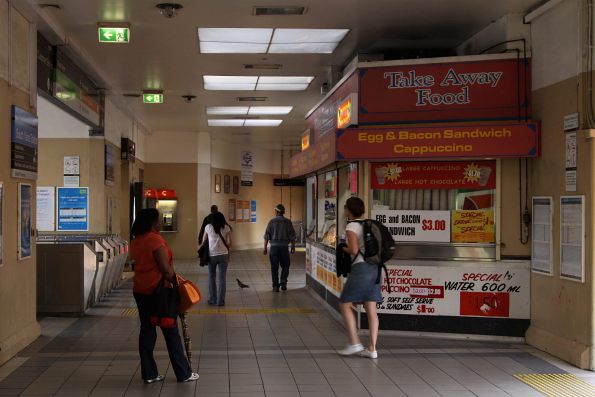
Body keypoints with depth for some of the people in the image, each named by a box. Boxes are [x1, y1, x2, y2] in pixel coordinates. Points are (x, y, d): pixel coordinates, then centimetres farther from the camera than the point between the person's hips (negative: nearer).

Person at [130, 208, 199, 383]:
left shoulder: (136, 241, 8)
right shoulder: (156, 240, -17)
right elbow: (165, 268, -20)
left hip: (140, 290, 8)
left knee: (147, 330, 10)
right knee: (171, 332, 2)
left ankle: (149, 374, 13)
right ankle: (183, 373, 10)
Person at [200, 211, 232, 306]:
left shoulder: (208, 227, 1)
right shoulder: (226, 228, 0)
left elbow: (204, 241, 7)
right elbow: (229, 243, -2)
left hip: (212, 255, 0)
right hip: (223, 255, 0)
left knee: (212, 278, 14)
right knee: (222, 279, 5)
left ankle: (212, 300, 17)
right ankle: (220, 301, 5)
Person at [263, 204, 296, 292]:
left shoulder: (272, 222, -1)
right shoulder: (288, 222, 0)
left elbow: (267, 236, -2)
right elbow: (292, 236, 0)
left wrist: (265, 247, 4)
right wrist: (293, 247, 10)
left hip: (274, 247, 0)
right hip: (284, 247, 0)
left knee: (274, 267, 6)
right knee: (285, 266, 15)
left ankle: (275, 286, 5)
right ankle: (283, 281, -4)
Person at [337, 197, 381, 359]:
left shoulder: (351, 226, -7)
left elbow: (354, 250, -17)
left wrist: (343, 249, 1)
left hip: (360, 267, -7)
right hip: (374, 267, 8)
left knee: (345, 304, 5)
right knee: (371, 310, 6)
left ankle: (355, 342, 1)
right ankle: (372, 348, 4)